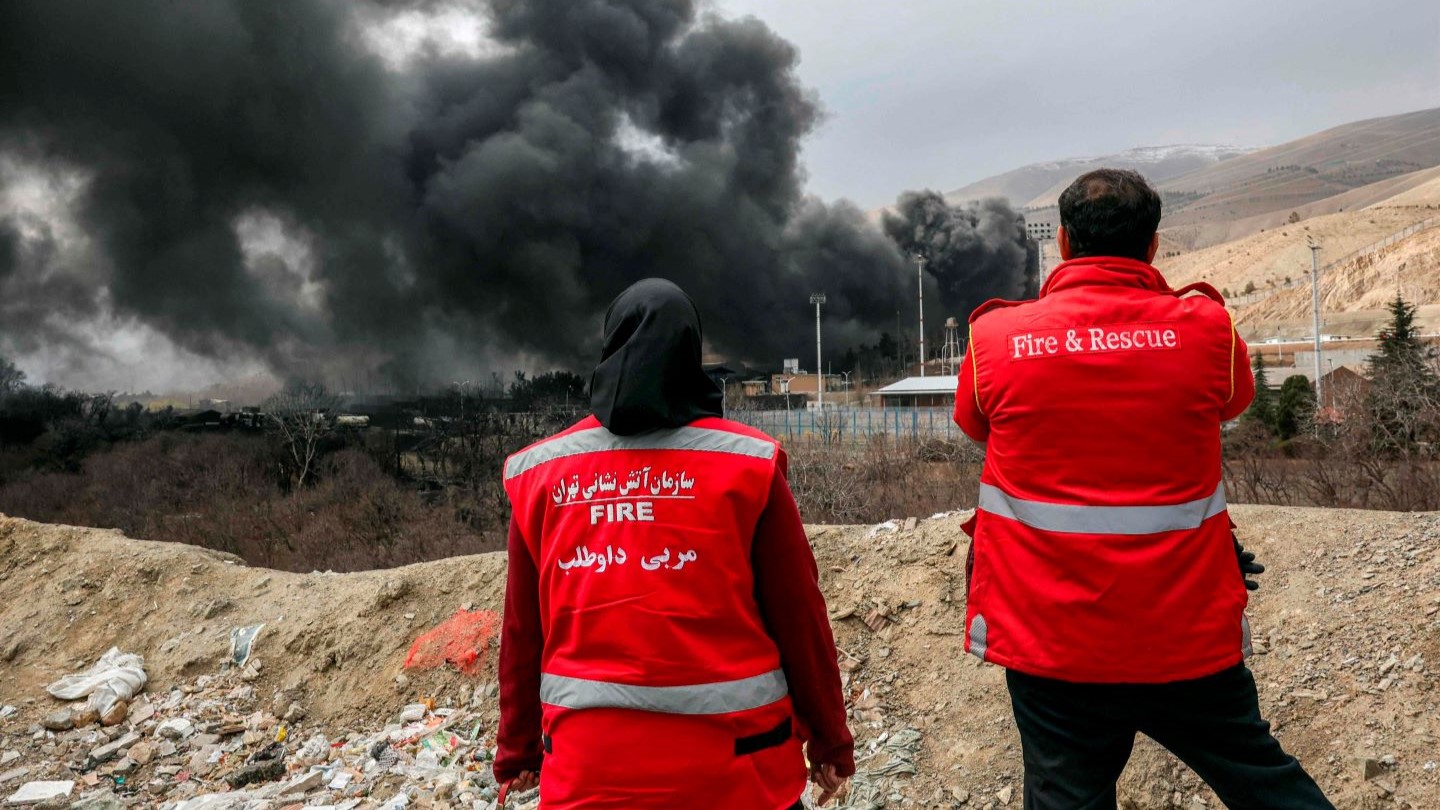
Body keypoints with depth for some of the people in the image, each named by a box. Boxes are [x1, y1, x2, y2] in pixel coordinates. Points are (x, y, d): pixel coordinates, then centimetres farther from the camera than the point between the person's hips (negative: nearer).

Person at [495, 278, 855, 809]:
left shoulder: (540, 474, -2)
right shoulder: (746, 464, -8)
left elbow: (523, 630, 5)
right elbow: (799, 615, -4)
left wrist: (518, 748, 18)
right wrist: (830, 740, 9)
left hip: (587, 765, 1)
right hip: (732, 763, -1)